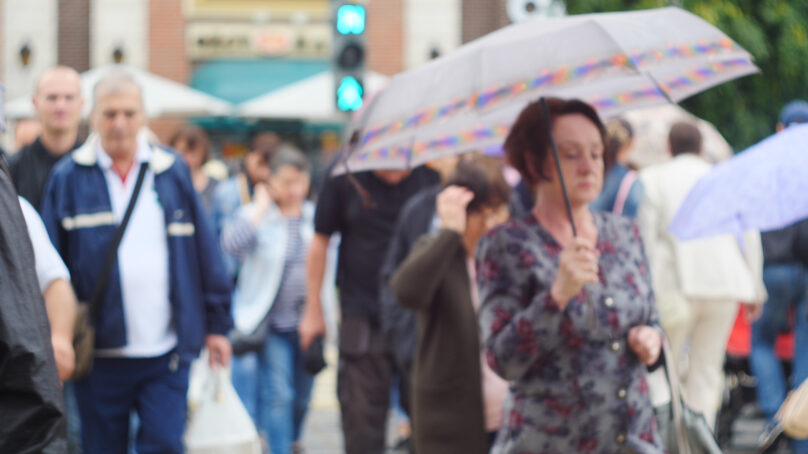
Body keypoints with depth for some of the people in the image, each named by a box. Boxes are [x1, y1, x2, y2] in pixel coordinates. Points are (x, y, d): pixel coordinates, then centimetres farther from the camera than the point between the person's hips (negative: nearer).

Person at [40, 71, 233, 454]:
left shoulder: (172, 172, 7)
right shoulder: (68, 178, 2)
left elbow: (205, 252, 11)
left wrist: (216, 324, 10)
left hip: (166, 354, 1)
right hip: (99, 356, -1)